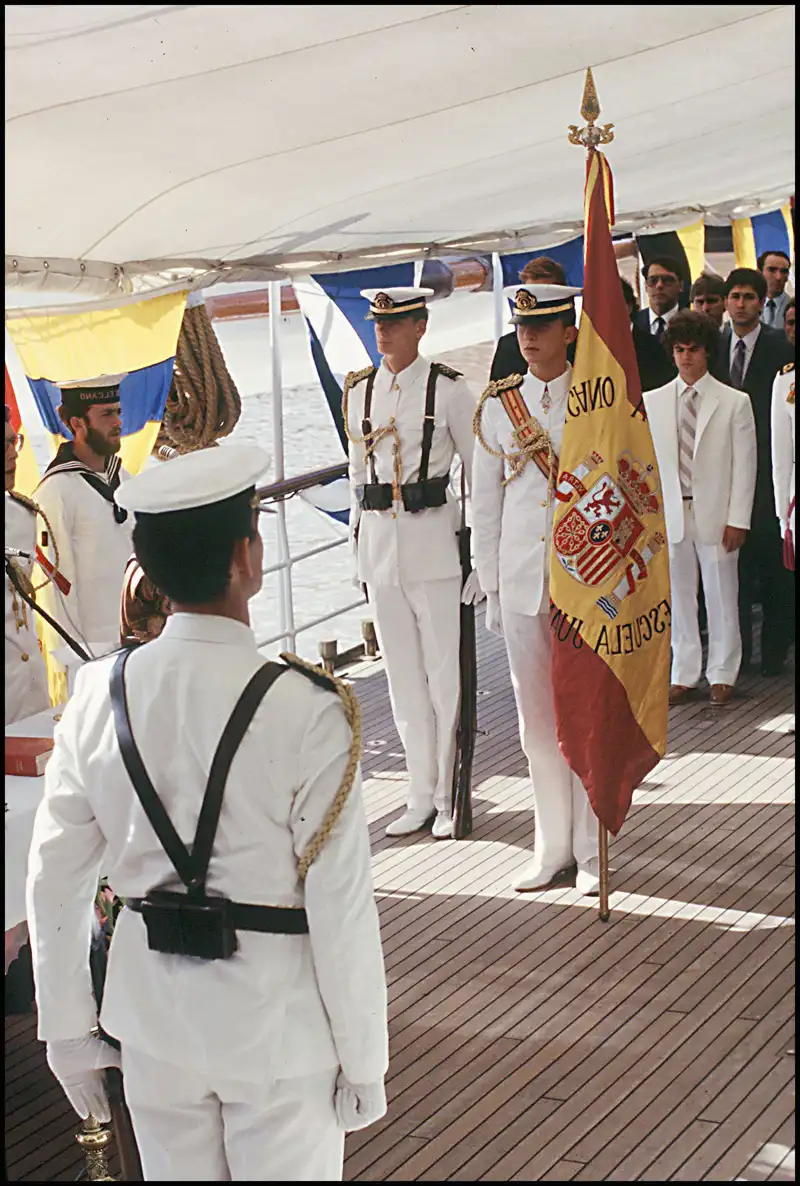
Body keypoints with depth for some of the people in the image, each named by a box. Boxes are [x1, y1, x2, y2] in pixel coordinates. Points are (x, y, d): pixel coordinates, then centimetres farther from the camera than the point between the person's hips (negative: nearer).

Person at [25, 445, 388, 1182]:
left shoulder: (100, 696, -9)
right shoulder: (306, 713, -21)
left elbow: (55, 878, -2)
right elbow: (342, 906, -17)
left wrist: (66, 1026, 11)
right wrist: (363, 1059, -4)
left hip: (153, 1017, 4)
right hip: (279, 1030, -4)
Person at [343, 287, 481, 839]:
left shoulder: (447, 389, -6)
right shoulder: (359, 390, 10)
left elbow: (479, 471, -3)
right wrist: (358, 545, 14)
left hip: (432, 536, -5)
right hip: (379, 539, 5)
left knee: (445, 673, 0)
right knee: (403, 675, 11)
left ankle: (452, 796, 13)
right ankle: (422, 796, 21)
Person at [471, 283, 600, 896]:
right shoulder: (497, 407, 5)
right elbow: (485, 506, 8)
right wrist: (490, 588, 6)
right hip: (521, 580, 2)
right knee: (537, 713, 8)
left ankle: (592, 849, 15)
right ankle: (553, 848, 20)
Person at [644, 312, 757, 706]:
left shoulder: (734, 402, -1)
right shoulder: (652, 402, 6)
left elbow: (744, 465, -2)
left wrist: (737, 520, -7)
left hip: (715, 514, -2)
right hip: (669, 514, 2)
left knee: (721, 596, 5)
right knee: (677, 595, 8)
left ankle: (722, 674, 17)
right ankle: (683, 673, 19)